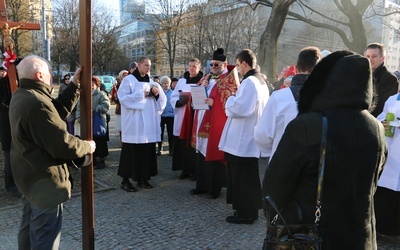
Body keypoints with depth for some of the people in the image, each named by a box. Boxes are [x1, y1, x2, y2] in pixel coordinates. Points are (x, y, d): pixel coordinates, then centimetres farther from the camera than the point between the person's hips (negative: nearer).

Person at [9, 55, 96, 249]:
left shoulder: (21, 95, 4)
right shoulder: (37, 103, -28)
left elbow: (58, 110, 7)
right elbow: (62, 144, -29)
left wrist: (75, 85, 6)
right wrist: (87, 146, -11)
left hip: (30, 175, 11)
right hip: (44, 179, -10)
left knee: (29, 228, 26)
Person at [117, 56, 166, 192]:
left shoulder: (151, 81, 14)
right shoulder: (128, 80, -2)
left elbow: (162, 100, 12)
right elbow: (123, 98, -13)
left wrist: (157, 93, -10)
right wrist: (142, 94, -14)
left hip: (149, 122, 6)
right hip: (134, 123, -6)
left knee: (147, 150, 8)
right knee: (132, 151, -2)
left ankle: (142, 178, 20)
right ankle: (125, 180, 8)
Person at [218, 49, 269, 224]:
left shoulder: (248, 82, -17)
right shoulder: (261, 82, 14)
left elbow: (238, 108, -23)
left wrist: (230, 99, -5)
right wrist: (235, 101, 13)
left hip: (242, 140, -10)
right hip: (250, 139, 10)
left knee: (241, 178, 1)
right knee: (249, 177, 18)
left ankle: (245, 213, 12)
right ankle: (250, 210, 29)